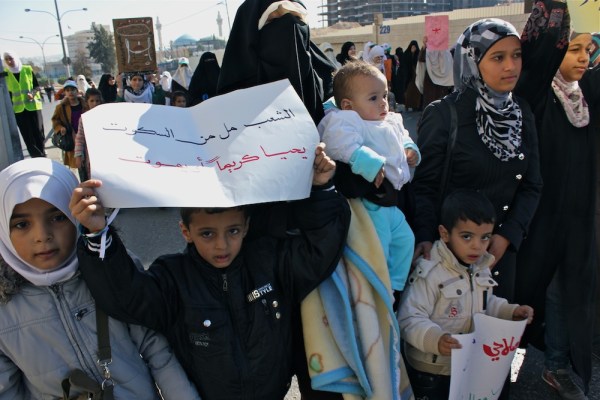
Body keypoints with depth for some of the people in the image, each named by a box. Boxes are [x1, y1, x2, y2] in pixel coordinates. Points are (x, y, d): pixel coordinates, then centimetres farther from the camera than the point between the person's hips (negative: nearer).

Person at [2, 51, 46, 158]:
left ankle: (42, 155, 14)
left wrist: (33, 93, -16)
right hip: (18, 108, 1)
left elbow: (37, 86, 3)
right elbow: (7, 92, 8)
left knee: (38, 131, 1)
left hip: (33, 105, -1)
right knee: (27, 135, 1)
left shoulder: (28, 70, 0)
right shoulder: (5, 74, 2)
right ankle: (36, 157, 7)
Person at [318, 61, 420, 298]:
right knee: (377, 251, -7)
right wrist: (370, 164, -37)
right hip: (369, 205, -10)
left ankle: (394, 287, 36)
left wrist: (410, 150, 12)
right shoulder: (345, 121, -14)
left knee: (405, 240, 19)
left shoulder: (391, 122, 15)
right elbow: (343, 145, -32)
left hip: (390, 202, 10)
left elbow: (403, 137, 33)